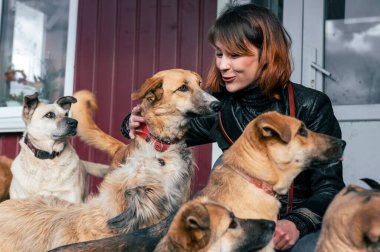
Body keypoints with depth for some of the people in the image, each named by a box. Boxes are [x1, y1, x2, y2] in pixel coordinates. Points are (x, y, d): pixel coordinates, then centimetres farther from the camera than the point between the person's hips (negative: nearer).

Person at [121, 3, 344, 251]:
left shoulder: (311, 106, -8)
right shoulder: (217, 108, 0)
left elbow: (330, 186, -8)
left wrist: (297, 224, -27)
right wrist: (137, 123, -12)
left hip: (306, 227, -4)